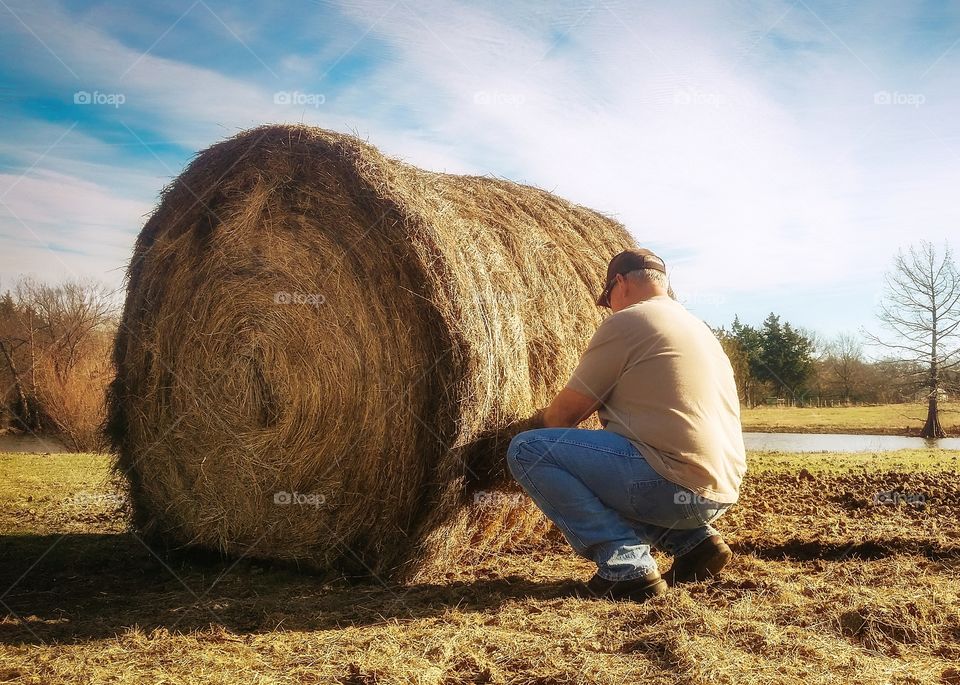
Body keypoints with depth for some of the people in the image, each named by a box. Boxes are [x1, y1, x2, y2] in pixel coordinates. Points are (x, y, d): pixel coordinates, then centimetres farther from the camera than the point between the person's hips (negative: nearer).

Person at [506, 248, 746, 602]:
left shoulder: (625, 321, -5)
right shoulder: (698, 327, 22)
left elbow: (565, 411, 0)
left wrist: (543, 419, 21)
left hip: (674, 486, -9)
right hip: (720, 493, 10)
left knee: (527, 450, -7)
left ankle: (626, 565, -11)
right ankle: (694, 539, 15)